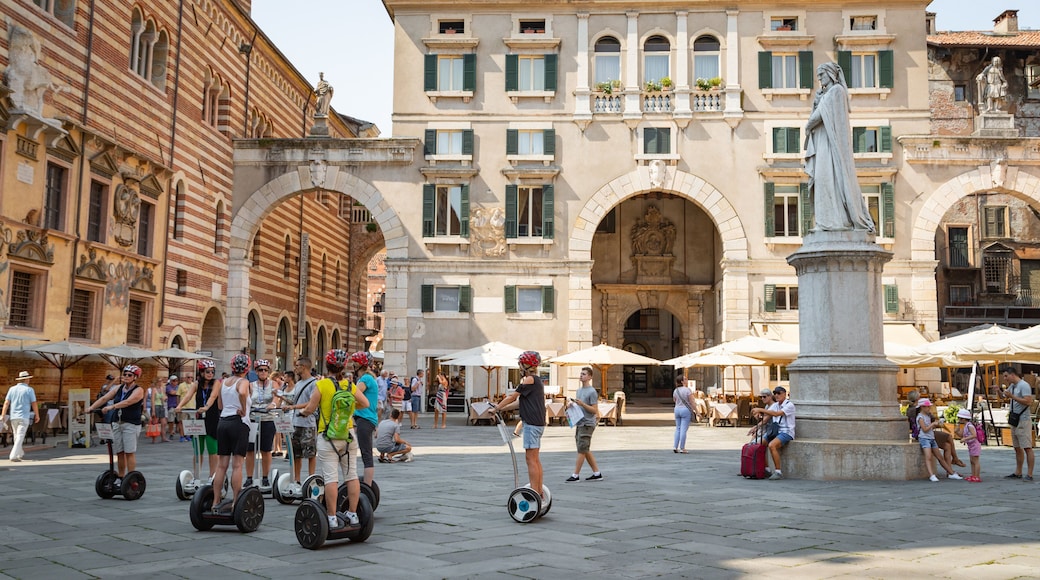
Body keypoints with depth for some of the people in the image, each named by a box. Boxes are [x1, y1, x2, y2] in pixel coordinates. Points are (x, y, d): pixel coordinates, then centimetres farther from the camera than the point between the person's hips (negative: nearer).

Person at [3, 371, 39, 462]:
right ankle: (13, 455, -17)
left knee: (17, 436, 18)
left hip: (13, 417, 5)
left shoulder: (12, 389, 6)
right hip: (24, 417, -5)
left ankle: (20, 453, 32)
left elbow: (6, 403, 1)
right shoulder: (29, 390, -4)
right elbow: (34, 404, -4)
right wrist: (37, 416, 7)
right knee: (20, 437, -6)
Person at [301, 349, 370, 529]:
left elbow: (310, 409, -6)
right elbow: (365, 404, 10)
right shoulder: (350, 385, 2)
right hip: (349, 435, 4)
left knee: (331, 478, -4)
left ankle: (332, 519, -4)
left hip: (328, 437, -4)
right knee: (351, 476, 9)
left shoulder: (322, 384, -9)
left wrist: (303, 411, 15)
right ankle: (353, 515, 13)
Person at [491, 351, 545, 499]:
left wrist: (496, 408, -1)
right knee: (535, 458, 13)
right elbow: (520, 401, 21)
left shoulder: (530, 380, -11)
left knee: (531, 458, -8)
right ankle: (538, 492, 16)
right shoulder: (537, 380, 19)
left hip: (532, 424, -10)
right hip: (538, 423, 10)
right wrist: (501, 406, 19)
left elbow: (512, 397, -9)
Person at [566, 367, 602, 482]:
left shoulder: (592, 392, -10)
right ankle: (597, 473, 18)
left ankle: (576, 475, -3)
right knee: (585, 451, 11)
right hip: (579, 424, 9)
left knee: (582, 450, -6)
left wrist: (582, 404, -22)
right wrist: (572, 405, 5)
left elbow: (595, 410, -13)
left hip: (587, 424, -9)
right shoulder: (579, 390, 16)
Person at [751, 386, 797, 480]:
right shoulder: (776, 405, 15)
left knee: (772, 445, -31)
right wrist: (758, 413, -19)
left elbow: (776, 414, -25)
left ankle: (778, 472, -22)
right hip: (775, 431, 8)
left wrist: (760, 409, -27)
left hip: (786, 432, -8)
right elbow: (766, 414, 5)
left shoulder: (789, 405, -11)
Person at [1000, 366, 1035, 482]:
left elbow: (1028, 401, -23)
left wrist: (1012, 396, -22)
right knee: (1017, 448, 12)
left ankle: (1029, 475, -9)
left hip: (1023, 421, -9)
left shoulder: (1024, 385, -12)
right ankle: (1018, 473, 18)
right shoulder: (1012, 386, 15)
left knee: (1027, 448, -8)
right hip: (1015, 421, 9)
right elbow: (1004, 396, 29)